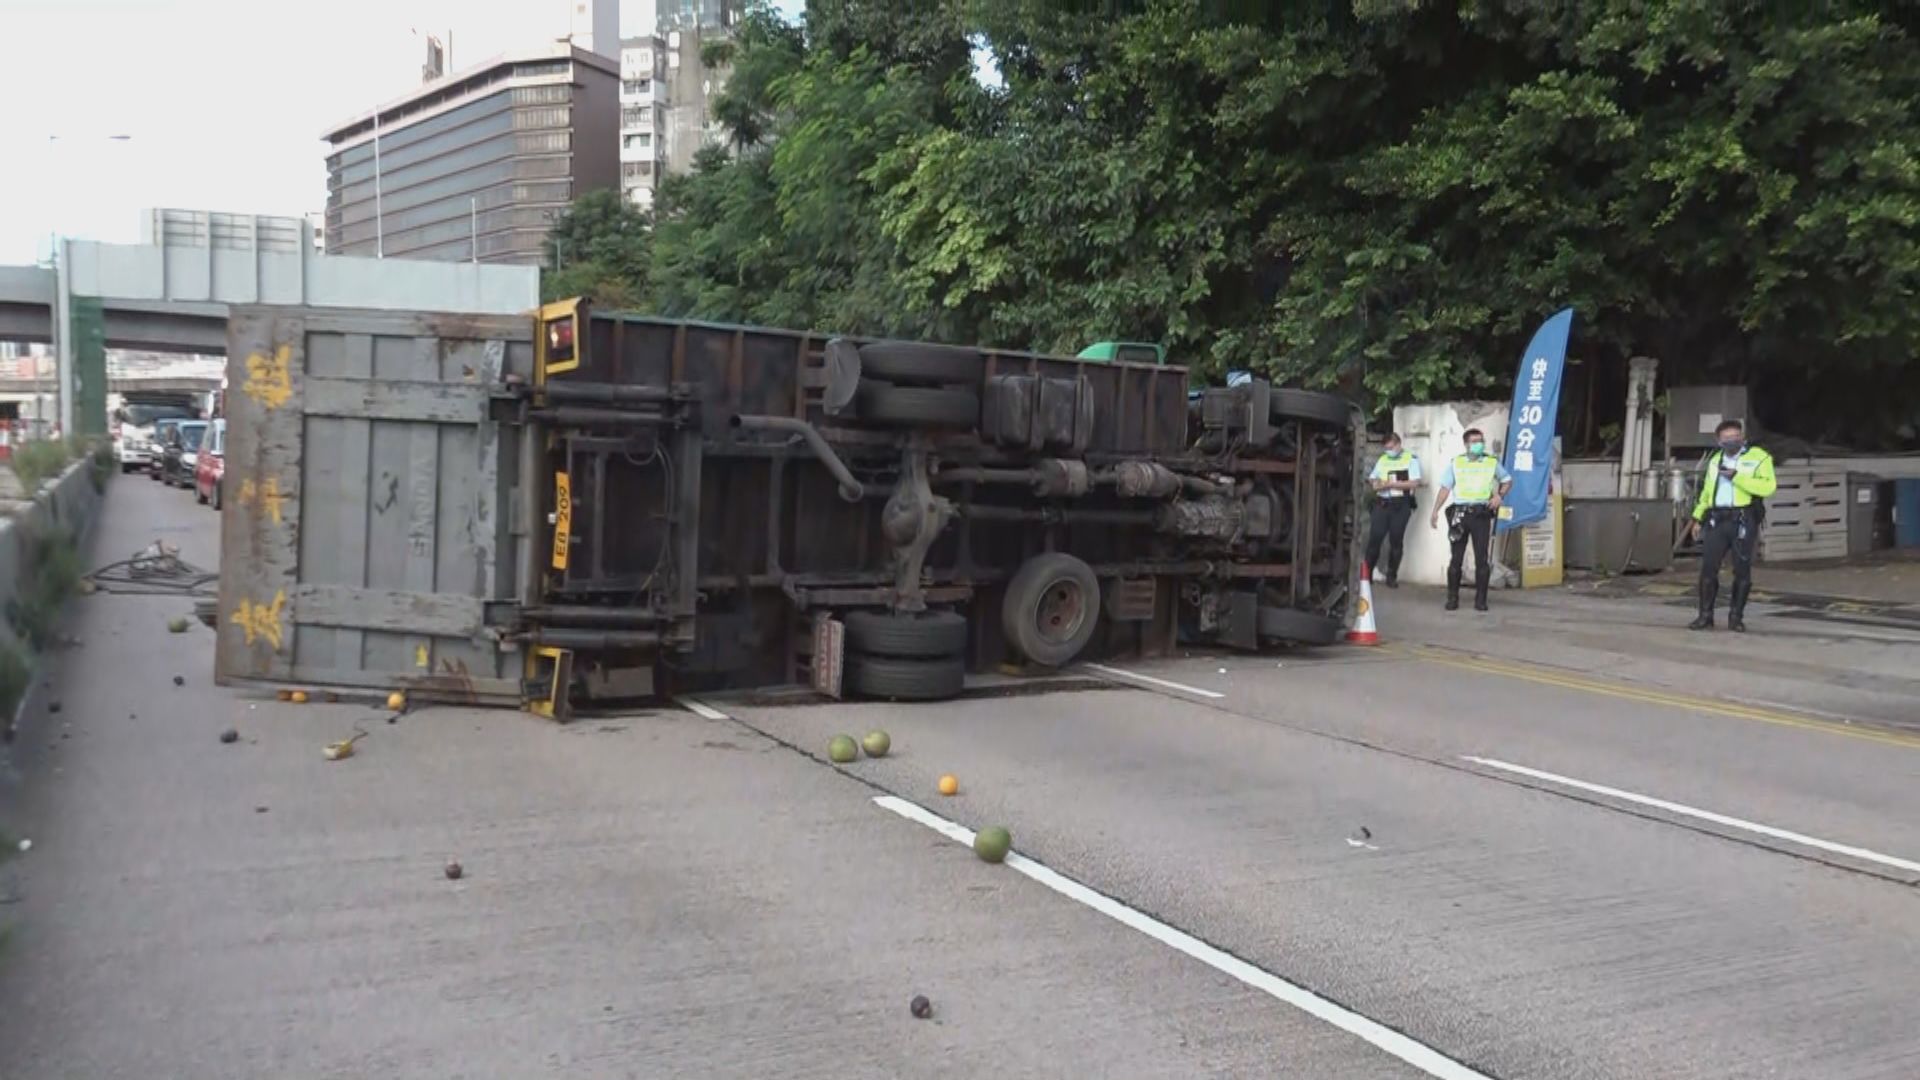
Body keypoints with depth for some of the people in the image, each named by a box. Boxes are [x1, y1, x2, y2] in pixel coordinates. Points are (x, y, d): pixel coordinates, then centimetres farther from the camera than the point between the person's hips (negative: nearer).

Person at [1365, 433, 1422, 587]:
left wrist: (1391, 484, -16)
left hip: (1400, 505, -3)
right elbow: (1372, 478, 17)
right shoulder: (1382, 460, 15)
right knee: (1374, 538, -3)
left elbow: (1414, 482, -9)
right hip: (1382, 504, 3)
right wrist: (1375, 483, -8)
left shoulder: (1411, 459, 1)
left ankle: (1392, 576, 10)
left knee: (1396, 541, 2)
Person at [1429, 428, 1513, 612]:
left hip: (1481, 514, 0)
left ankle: (1480, 599, 4)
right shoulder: (1456, 463, 8)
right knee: (1456, 557, 0)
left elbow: (1507, 480, 22)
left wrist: (1499, 495, 3)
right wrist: (1435, 511, -4)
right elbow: (1445, 488, 5)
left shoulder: (1492, 463, 10)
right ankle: (1452, 598, 8)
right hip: (1460, 513, 0)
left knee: (1482, 558, -3)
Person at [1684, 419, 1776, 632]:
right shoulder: (1715, 459, 19)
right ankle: (1705, 616, 5)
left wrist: (1737, 477, -18)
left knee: (1742, 570, 0)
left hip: (1743, 520, -4)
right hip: (1716, 520, 4)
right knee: (1708, 568, -2)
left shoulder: (1759, 457, 0)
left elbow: (1768, 486, -15)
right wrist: (1698, 517, 18)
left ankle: (1736, 617, 9)